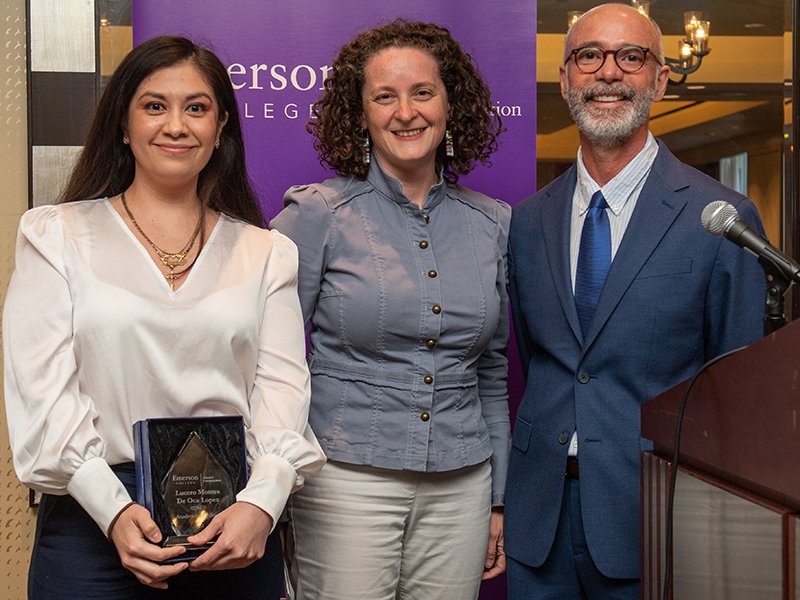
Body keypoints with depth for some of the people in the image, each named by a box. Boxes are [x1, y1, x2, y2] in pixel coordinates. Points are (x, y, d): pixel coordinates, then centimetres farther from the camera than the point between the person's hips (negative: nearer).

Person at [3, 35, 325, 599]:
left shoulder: (267, 252, 8)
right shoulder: (56, 235, 3)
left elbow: (283, 385, -1)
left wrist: (262, 501, -18)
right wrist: (115, 510, -17)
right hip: (92, 522, -1)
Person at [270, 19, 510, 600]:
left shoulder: (493, 224, 6)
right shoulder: (317, 214, -5)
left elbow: (491, 375, 13)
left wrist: (499, 499, 13)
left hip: (460, 487, 4)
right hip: (346, 481, -3)